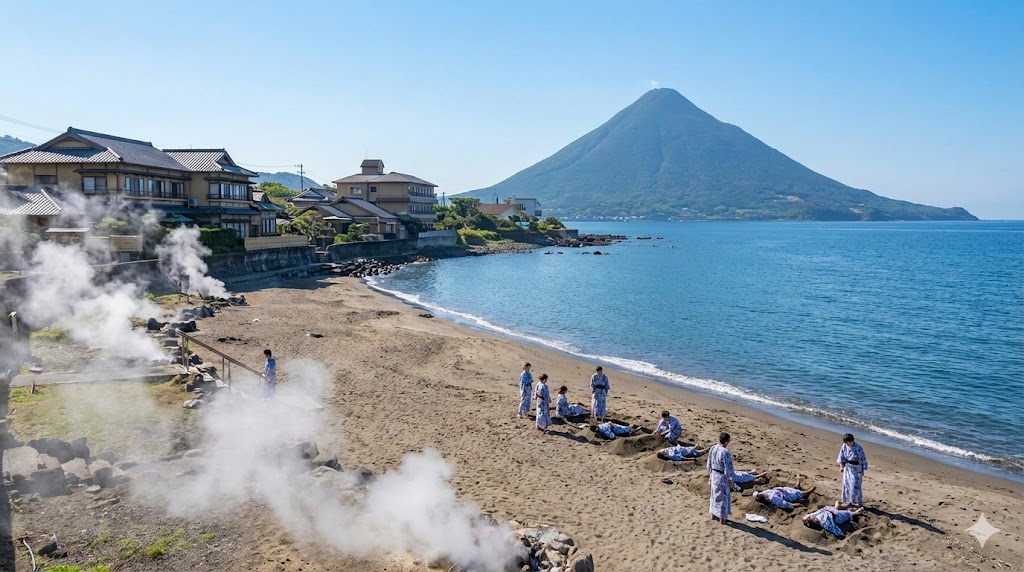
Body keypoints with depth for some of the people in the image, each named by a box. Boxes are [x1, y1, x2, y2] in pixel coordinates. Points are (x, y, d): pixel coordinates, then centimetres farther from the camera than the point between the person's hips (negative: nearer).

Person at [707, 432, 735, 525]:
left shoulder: (713, 449, -3)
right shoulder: (725, 453, -27)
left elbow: (709, 463, 7)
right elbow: (728, 468, -20)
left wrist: (710, 474, 20)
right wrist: (731, 480, -9)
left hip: (714, 474, 7)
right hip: (723, 477, -7)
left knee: (715, 494, 22)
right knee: (724, 496, 8)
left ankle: (714, 514, 35)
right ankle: (722, 519, 18)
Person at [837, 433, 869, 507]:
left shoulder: (858, 448, -20)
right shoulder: (845, 446, -6)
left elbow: (863, 459, -11)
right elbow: (841, 456, 4)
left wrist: (863, 470, -8)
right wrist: (841, 466, -3)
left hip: (856, 468, -5)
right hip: (847, 467, 5)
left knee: (855, 485, -3)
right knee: (847, 484, 11)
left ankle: (857, 501, 10)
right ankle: (849, 500, 25)